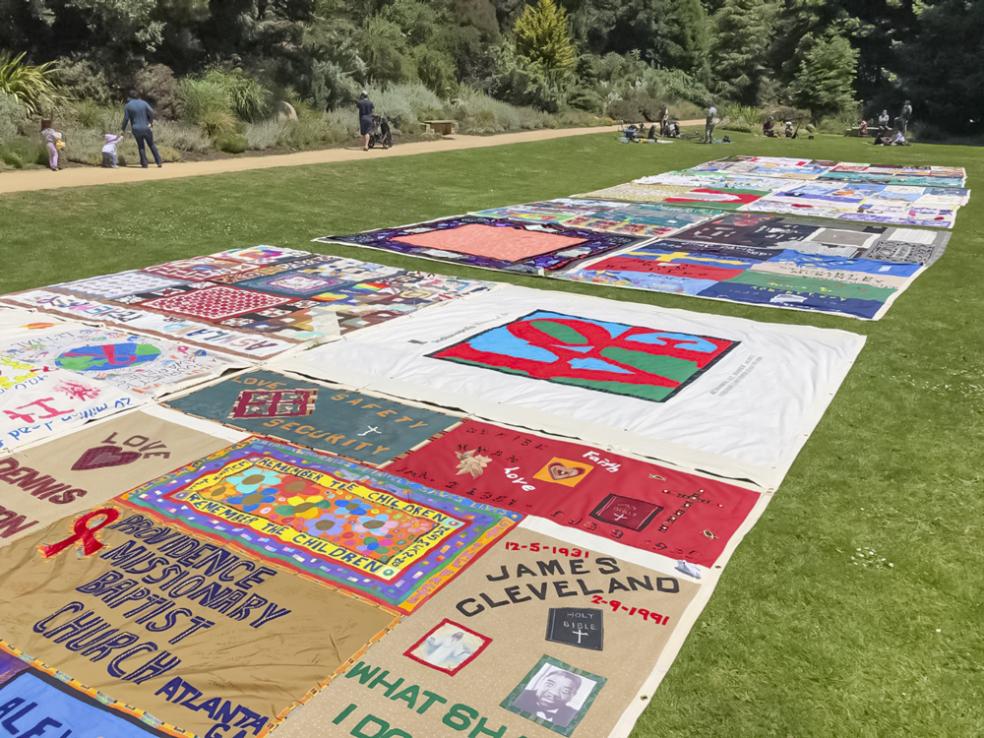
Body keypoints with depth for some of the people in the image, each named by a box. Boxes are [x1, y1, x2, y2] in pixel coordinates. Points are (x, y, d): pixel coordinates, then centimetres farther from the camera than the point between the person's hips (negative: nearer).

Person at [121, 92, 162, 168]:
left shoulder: (127, 106, -1)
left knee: (141, 146, 14)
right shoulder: (143, 102, 1)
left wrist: (123, 129, 6)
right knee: (152, 145, 13)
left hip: (136, 129, 0)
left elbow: (126, 119, -3)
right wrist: (151, 122, -3)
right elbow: (151, 112, -11)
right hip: (146, 128, 0)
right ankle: (158, 162, 8)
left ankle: (144, 164, 12)